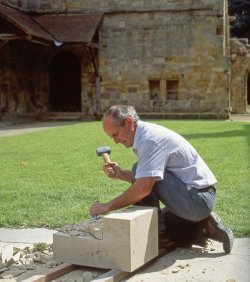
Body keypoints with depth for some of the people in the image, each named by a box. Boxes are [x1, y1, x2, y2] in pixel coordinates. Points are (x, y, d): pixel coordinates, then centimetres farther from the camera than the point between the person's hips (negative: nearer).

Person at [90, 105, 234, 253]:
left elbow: (143, 188, -29)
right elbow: (144, 178, 16)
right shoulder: (146, 134, 10)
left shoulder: (151, 138, -21)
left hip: (197, 199, -10)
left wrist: (107, 207, -22)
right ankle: (203, 227, 12)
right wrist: (120, 174, -1)